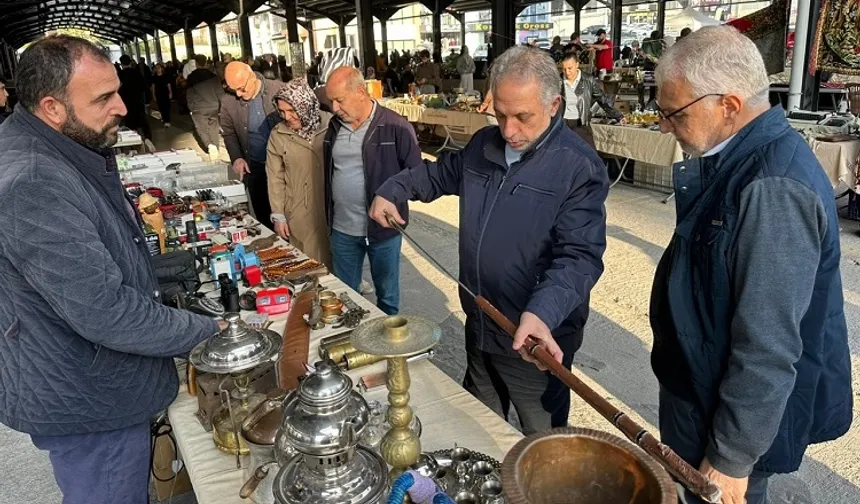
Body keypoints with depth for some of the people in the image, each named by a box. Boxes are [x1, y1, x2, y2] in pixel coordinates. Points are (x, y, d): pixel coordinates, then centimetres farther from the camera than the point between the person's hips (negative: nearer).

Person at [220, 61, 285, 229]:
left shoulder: (279, 90, -12)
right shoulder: (228, 102, -5)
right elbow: (228, 132, 9)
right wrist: (236, 157, -5)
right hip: (254, 167, 2)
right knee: (262, 215, 10)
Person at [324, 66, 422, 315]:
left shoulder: (395, 127, -14)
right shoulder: (335, 126, 4)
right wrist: (329, 215, 11)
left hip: (383, 228, -5)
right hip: (342, 229, 5)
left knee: (387, 294, 14)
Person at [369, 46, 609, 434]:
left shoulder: (579, 168, -20)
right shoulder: (483, 145, 2)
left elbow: (579, 256, -28)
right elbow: (441, 173, 22)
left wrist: (543, 313, -43)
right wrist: (392, 191, 12)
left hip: (535, 341, -6)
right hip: (478, 326, 7)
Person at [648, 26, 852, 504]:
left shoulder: (772, 188, -30)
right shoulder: (738, 158, 2)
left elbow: (769, 349, -28)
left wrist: (732, 459, -20)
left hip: (727, 418, -8)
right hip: (698, 392, 9)